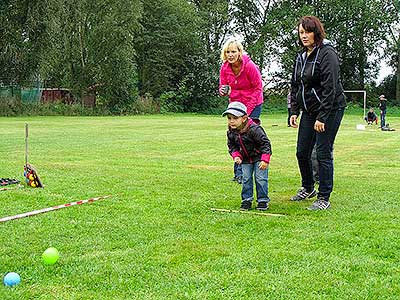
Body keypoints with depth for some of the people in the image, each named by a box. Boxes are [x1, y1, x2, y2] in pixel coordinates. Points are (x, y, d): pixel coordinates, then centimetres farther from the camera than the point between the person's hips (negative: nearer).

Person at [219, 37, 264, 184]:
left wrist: (248, 109, -16)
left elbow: (258, 88, -12)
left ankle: (240, 172, -9)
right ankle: (239, 172, 14)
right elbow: (223, 87, 4)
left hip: (252, 104, -5)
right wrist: (223, 91, -22)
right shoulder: (224, 68, -6)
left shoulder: (250, 66, -19)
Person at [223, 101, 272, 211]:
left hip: (259, 157, -5)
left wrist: (265, 160, -28)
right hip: (245, 159, 5)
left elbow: (265, 143, -23)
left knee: (260, 178, -4)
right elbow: (232, 146, 6)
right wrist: (236, 156, -13)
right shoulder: (231, 132, -10)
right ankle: (246, 200, 16)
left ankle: (263, 200, 7)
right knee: (246, 179, 6)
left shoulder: (254, 129, -29)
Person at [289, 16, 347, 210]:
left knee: (323, 153, -6)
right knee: (302, 152, 11)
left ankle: (324, 198, 4)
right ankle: (307, 189, 32)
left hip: (330, 110, -8)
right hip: (309, 111, 8)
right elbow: (295, 86, 17)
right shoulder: (301, 57, 11)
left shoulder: (327, 54, -14)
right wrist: (294, 111, 7)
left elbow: (330, 88, -20)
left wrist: (321, 118, -22)